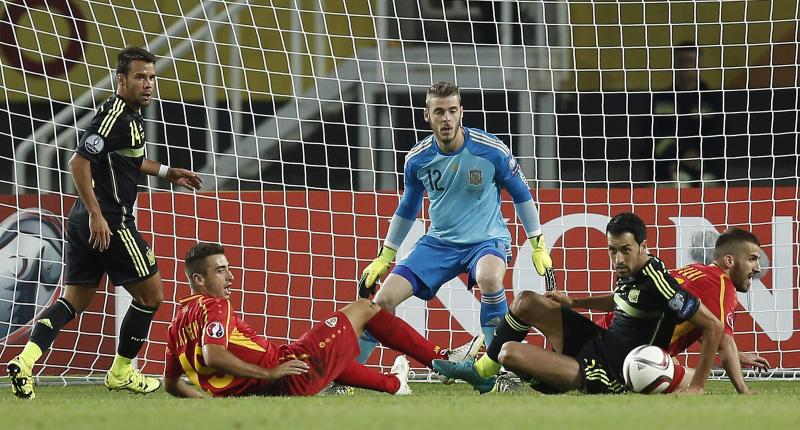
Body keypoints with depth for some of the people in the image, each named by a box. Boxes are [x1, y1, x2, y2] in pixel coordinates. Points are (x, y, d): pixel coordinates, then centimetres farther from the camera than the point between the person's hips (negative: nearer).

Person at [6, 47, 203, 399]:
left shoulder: (130, 114, 15)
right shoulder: (115, 115, -16)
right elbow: (78, 162, -23)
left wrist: (167, 172, 35)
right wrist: (96, 215, -25)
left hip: (85, 223, 10)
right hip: (109, 222, -10)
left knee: (74, 300, 10)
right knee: (150, 294, 5)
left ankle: (26, 360, -7)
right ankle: (121, 373, 15)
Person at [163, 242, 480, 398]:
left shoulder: (177, 324, 9)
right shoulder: (214, 307, -16)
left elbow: (172, 383, 12)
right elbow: (212, 356, -32)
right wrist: (268, 373, -27)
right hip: (288, 378, -9)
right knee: (364, 309, 8)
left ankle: (393, 383, 55)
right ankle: (442, 359, 20)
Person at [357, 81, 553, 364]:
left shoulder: (492, 150, -14)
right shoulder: (417, 159, -5)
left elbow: (521, 194, 2)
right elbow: (407, 209, 14)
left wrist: (539, 247, 3)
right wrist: (384, 258, 18)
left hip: (487, 239, -3)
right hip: (439, 242, 3)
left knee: (489, 278, -39)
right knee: (384, 298, -10)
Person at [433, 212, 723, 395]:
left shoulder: (656, 281, -25)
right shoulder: (631, 271, 1)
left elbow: (713, 326, -25)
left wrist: (696, 386, -24)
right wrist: (572, 303, 18)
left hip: (610, 378, -9)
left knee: (510, 353, -16)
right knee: (525, 302, 10)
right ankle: (482, 370, 24)